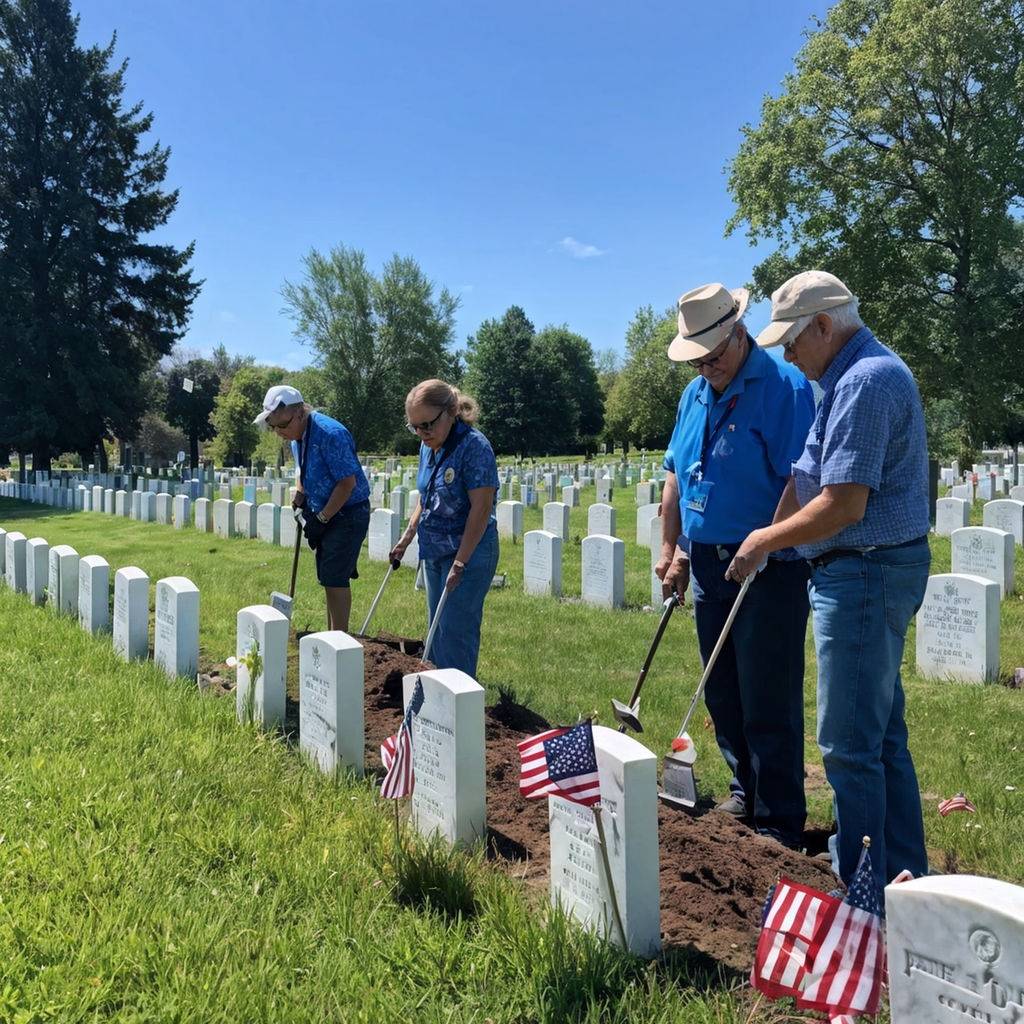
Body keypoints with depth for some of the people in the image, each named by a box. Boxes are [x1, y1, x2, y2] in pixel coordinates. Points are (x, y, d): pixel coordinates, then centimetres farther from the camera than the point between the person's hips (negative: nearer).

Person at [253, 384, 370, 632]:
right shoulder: (297, 436, 6)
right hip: (323, 515, 9)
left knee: (335, 579, -10)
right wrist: (300, 493, 0)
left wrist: (321, 518, -18)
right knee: (329, 579, 12)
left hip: (348, 514, -9)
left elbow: (347, 483, -24)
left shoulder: (330, 434, -23)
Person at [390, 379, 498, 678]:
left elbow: (481, 509, -23)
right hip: (434, 552, 9)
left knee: (456, 633, -4)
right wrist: (407, 537, 15)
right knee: (437, 629, 15)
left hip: (468, 553, -8)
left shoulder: (474, 446, -20)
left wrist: (459, 564, -23)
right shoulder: (428, 447, 6)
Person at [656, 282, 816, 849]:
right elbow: (675, 477, 16)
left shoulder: (783, 387, -13)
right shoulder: (695, 394, 11)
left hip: (768, 568, -8)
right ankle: (744, 792, 34)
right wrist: (672, 552, 13)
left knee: (768, 703, -2)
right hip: (708, 564, 8)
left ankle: (780, 823, 12)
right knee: (722, 694, 17)